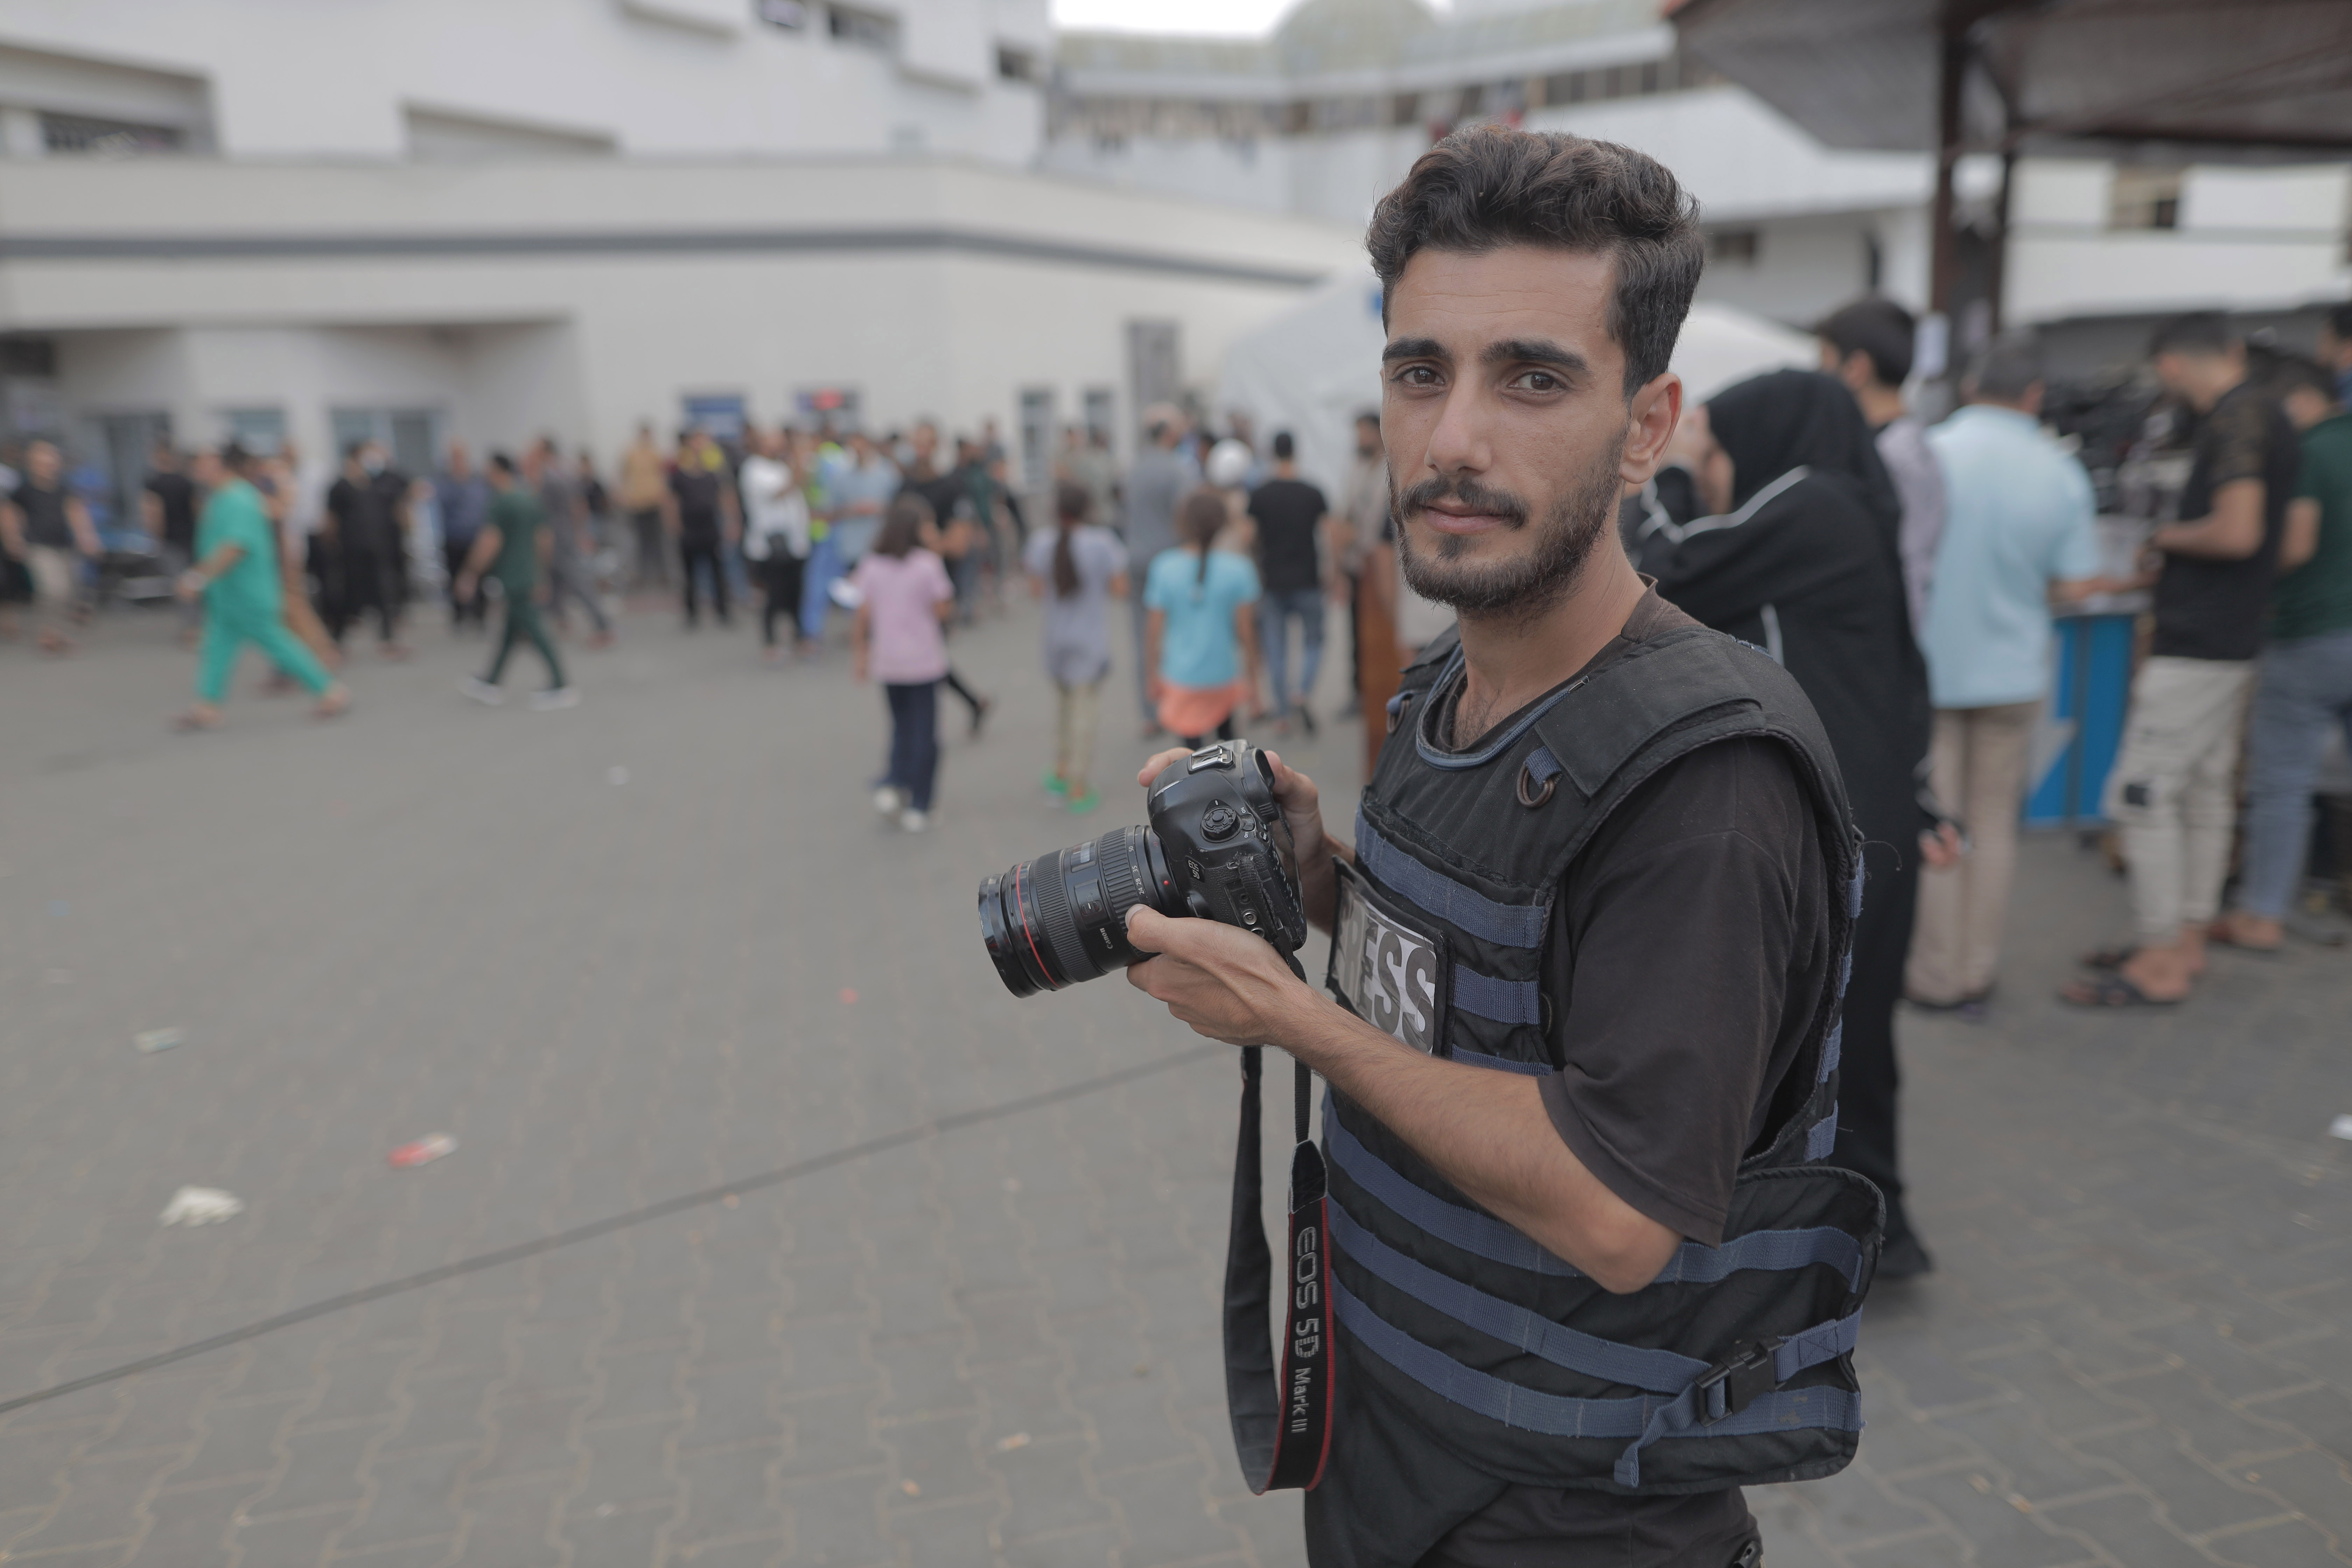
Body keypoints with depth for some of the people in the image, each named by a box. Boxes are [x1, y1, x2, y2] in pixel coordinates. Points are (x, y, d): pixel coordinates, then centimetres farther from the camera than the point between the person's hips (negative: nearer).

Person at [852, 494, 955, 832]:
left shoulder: (872, 565, -1)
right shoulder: (928, 564, -13)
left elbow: (864, 614, 1)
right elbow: (943, 611, -10)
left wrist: (861, 652, 11)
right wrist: (947, 598, 10)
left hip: (886, 662, 4)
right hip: (923, 661, -4)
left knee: (902, 728, 20)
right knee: (924, 734, 6)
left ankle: (893, 786, 3)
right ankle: (919, 807, 8)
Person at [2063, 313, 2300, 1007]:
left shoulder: (2236, 418, -16)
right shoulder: (2267, 416, 14)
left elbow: (2237, 532, -25)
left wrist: (2167, 537, -7)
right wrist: (2169, 565, 21)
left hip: (2197, 648, -10)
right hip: (2228, 641, 10)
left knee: (2142, 794, -6)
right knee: (2206, 791, 15)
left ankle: (2160, 963, 0)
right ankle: (2187, 942, 24)